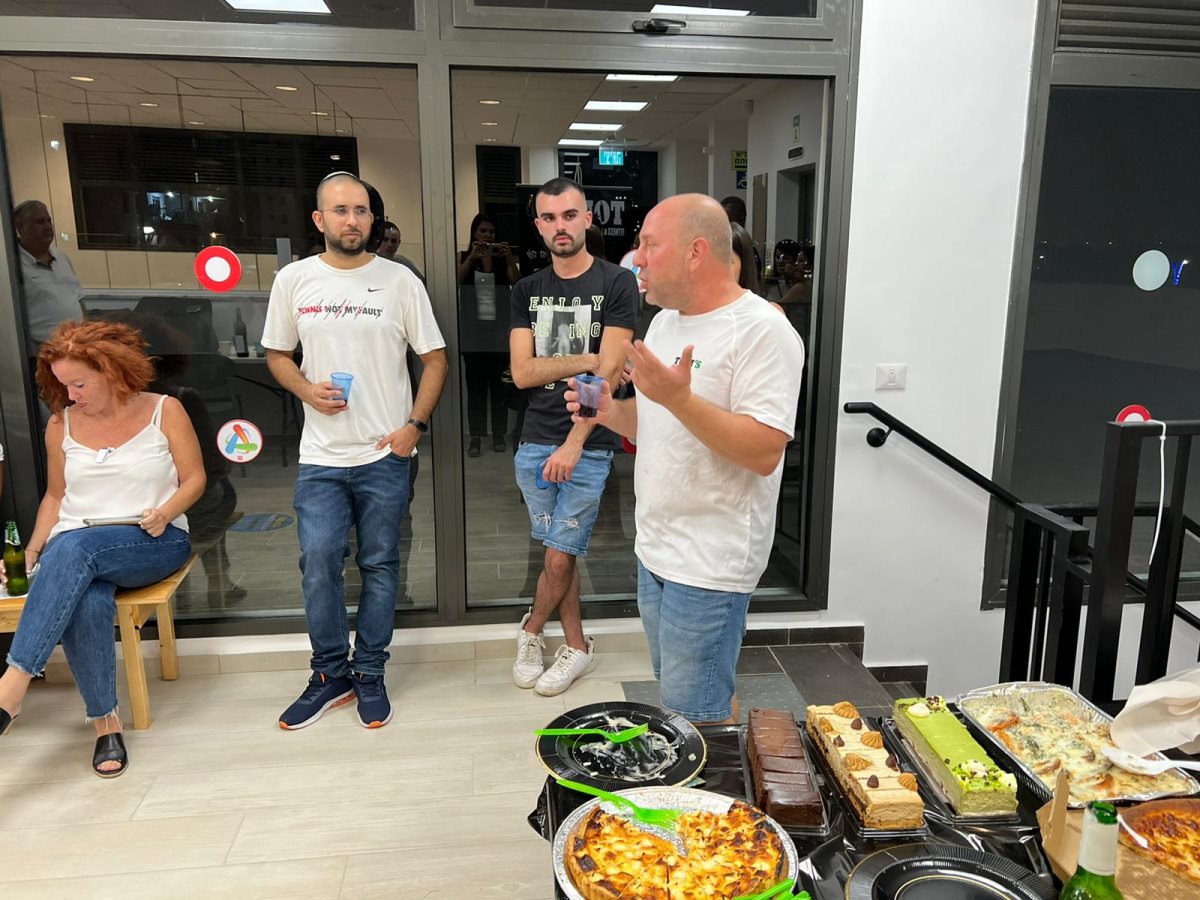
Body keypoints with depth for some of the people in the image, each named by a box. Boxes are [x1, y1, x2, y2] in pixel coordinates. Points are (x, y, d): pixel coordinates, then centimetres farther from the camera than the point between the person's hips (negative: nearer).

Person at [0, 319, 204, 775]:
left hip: (154, 542, -3)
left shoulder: (164, 410, 2)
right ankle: (105, 722, -20)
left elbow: (194, 478, 3)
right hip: (75, 549, 3)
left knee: (72, 547, -36)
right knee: (87, 604, -34)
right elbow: (55, 496, 19)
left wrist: (165, 513, -17)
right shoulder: (61, 424, 11)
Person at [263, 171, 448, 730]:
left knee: (380, 565, 7)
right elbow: (277, 355, 13)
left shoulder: (400, 281, -1)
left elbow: (435, 358, 2)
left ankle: (369, 673, 24)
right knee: (318, 563, -2)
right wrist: (307, 390, -7)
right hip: (320, 458, 1)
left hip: (386, 455, -1)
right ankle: (331, 673, 19)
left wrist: (416, 424, -8)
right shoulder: (293, 280, 4)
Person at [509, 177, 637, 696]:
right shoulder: (527, 291, 9)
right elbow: (522, 372, 0)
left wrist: (574, 443, -18)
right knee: (560, 552, 12)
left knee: (560, 557, 0)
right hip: (535, 444, 4)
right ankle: (576, 647, 29)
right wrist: (587, 360, -11)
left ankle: (530, 631, 27)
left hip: (587, 447, -4)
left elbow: (610, 373, -12)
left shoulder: (617, 284, -5)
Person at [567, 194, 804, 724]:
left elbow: (764, 451, -23)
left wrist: (680, 399, -30)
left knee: (697, 718, 1)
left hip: (708, 565, -9)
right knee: (674, 697, 21)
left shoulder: (761, 332, -16)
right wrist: (613, 413, 1)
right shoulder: (664, 322, 12)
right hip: (654, 549, 9)